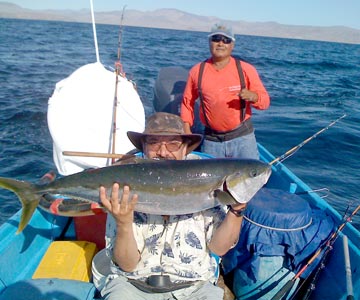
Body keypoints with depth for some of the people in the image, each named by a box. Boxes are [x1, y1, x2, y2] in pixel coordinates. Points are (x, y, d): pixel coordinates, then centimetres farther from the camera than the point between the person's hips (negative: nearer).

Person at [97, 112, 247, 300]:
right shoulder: (125, 193, -5)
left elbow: (218, 248, -3)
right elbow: (127, 265, -7)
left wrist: (237, 210, -17)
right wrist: (123, 224, -24)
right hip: (133, 284, -1)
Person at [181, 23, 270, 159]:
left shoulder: (246, 69, -1)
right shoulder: (197, 71, 2)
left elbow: (265, 101, 0)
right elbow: (187, 102, 10)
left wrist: (252, 96, -22)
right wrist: (187, 132, 1)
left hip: (242, 137, -1)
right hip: (211, 141, 1)